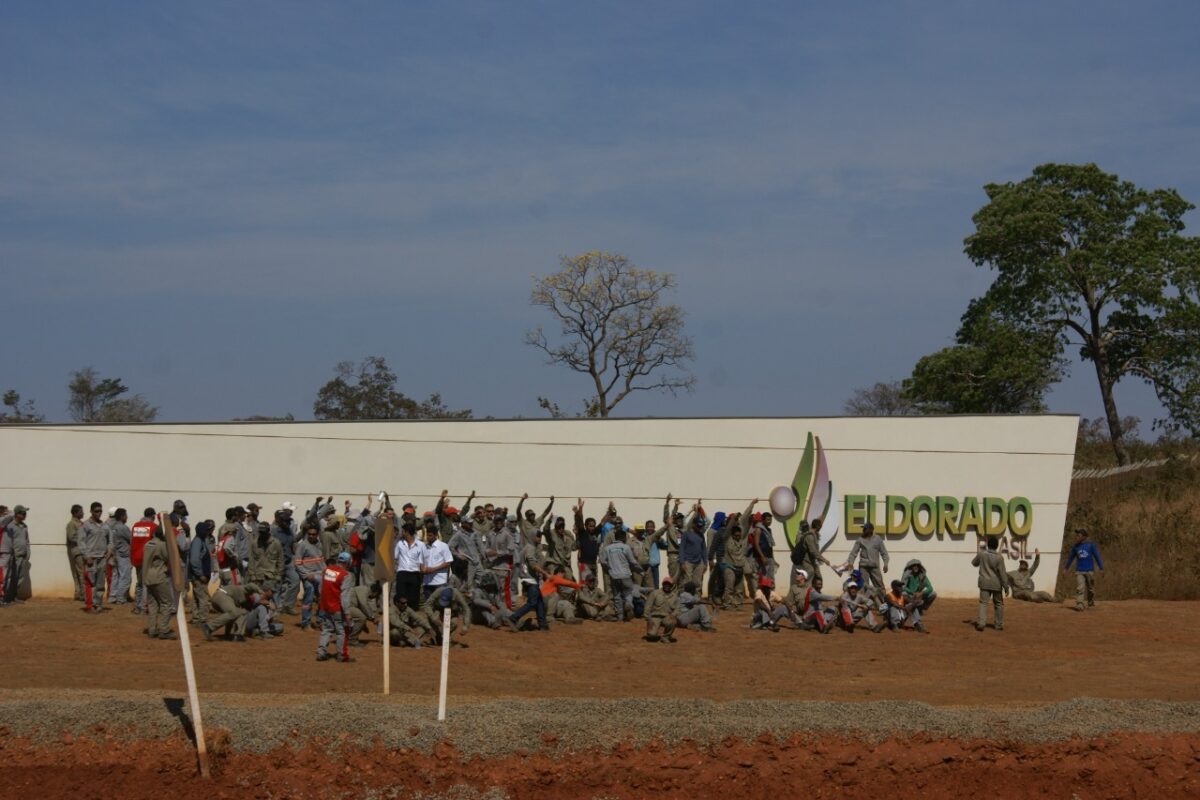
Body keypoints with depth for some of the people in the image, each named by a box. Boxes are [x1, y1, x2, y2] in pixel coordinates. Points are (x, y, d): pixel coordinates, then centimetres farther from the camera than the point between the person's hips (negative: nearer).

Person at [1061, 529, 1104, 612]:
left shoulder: (1091, 545, -3)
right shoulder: (1076, 546, 7)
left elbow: (1097, 556, -2)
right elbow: (1071, 558, 18)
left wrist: (1101, 568, -7)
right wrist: (1065, 568, 25)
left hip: (1089, 571, -1)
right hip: (1079, 571, 1)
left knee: (1090, 589, 9)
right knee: (1080, 588, -14)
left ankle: (1091, 604, 26)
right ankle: (1079, 605, -21)